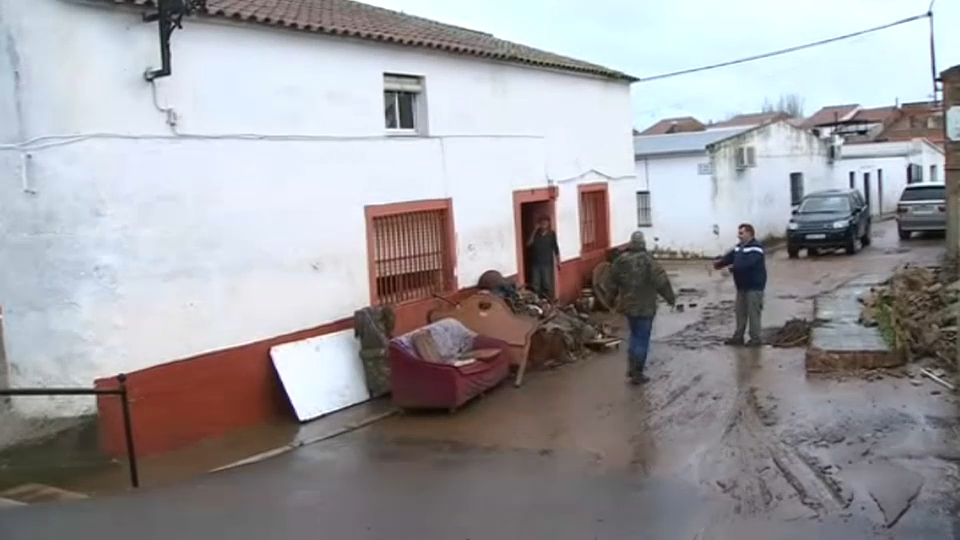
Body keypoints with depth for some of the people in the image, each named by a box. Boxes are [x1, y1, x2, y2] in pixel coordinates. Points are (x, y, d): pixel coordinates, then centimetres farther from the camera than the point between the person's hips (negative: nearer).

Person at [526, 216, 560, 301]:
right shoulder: (535, 234, 0)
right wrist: (534, 230, -18)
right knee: (535, 285, 4)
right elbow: (528, 244, -16)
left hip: (547, 263, -1)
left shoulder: (551, 234, -1)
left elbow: (555, 248, 3)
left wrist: (558, 261, -1)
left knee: (548, 284, 1)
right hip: (535, 263, 1)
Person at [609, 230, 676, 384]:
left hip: (627, 305, 6)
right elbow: (661, 281, -15)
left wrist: (614, 296, 26)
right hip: (644, 306, -6)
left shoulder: (620, 260, -1)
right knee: (642, 339, 3)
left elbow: (612, 281, 10)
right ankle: (637, 373, 6)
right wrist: (670, 298, -1)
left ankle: (631, 368, 27)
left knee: (635, 335, 24)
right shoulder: (648, 261, -18)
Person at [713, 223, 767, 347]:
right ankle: (738, 337, 20)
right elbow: (730, 256, 6)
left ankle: (755, 339, 1)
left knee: (753, 313, -5)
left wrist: (733, 267, -28)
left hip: (754, 286, -9)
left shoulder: (756, 248, -18)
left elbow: (748, 263, -30)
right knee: (740, 312, 13)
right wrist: (719, 262, -12)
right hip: (742, 286, 9)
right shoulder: (739, 247, 14)